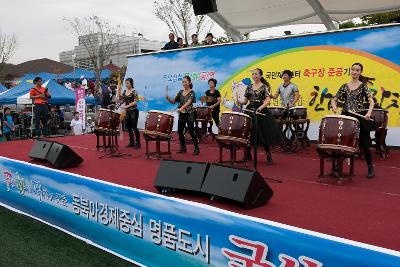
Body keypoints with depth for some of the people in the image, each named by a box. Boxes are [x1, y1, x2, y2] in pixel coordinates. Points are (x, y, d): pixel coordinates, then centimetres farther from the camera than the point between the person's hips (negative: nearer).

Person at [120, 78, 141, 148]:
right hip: (127, 112, 7)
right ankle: (131, 142, 20)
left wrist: (127, 106, -23)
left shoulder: (134, 91, -9)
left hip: (134, 111, -7)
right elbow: (121, 99, 11)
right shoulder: (124, 91, 10)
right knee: (129, 127, 9)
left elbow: (135, 102, -16)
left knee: (134, 127, -6)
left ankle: (138, 143, 3)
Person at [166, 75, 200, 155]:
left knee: (191, 131, -5)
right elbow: (173, 101, 6)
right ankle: (183, 147, 20)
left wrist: (181, 108, -41)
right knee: (180, 131, 6)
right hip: (181, 114, 6)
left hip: (189, 114, -6)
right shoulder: (180, 92, 8)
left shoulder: (192, 92, -8)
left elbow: (188, 102, -25)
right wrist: (168, 98, -15)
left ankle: (196, 148, 6)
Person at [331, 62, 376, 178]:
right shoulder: (344, 86, 9)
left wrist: (369, 113, -28)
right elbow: (334, 100, 9)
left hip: (359, 117, -3)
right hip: (345, 116, 3)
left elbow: (371, 101, -11)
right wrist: (334, 107, -13)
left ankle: (370, 168, 17)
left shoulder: (363, 86, -1)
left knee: (363, 143, 2)